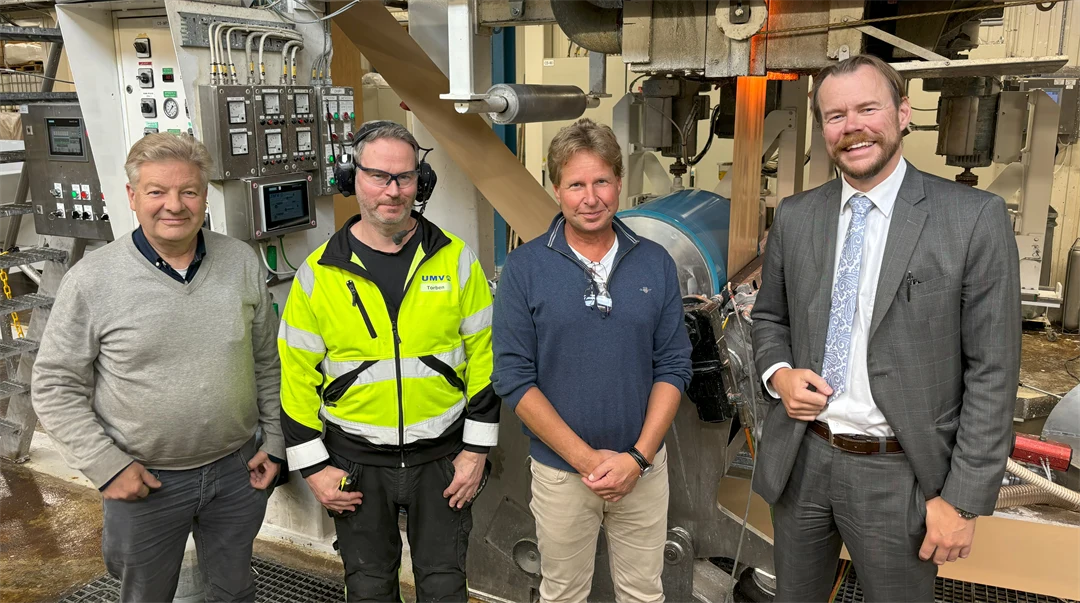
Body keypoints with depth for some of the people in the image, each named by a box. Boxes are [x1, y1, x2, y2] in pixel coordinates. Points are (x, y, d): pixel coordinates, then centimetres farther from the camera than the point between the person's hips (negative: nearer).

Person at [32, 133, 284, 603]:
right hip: (144, 481, -2)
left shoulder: (242, 262, -5)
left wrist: (274, 440, 4)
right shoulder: (91, 280, -14)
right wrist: (107, 466, -12)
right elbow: (55, 387, -7)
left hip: (238, 469, 2)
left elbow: (267, 360, 4)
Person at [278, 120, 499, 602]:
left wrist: (476, 450, -4)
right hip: (356, 462, 1)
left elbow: (483, 357, -3)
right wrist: (313, 467, -2)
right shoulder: (318, 273, -5)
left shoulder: (455, 258, -5)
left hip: (442, 456, 0)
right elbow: (297, 374, -1)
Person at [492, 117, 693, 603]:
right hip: (560, 470, -1)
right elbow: (514, 378, -10)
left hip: (644, 467, 2)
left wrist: (637, 457, -11)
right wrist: (586, 458, -14)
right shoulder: (524, 268, -9)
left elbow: (673, 367, -1)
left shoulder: (655, 263, -3)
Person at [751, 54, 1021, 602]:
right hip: (799, 459, 4)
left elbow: (991, 372, -10)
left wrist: (964, 499, -10)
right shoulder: (794, 217, 2)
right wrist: (777, 373, -8)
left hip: (897, 474, -3)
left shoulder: (975, 218, -10)